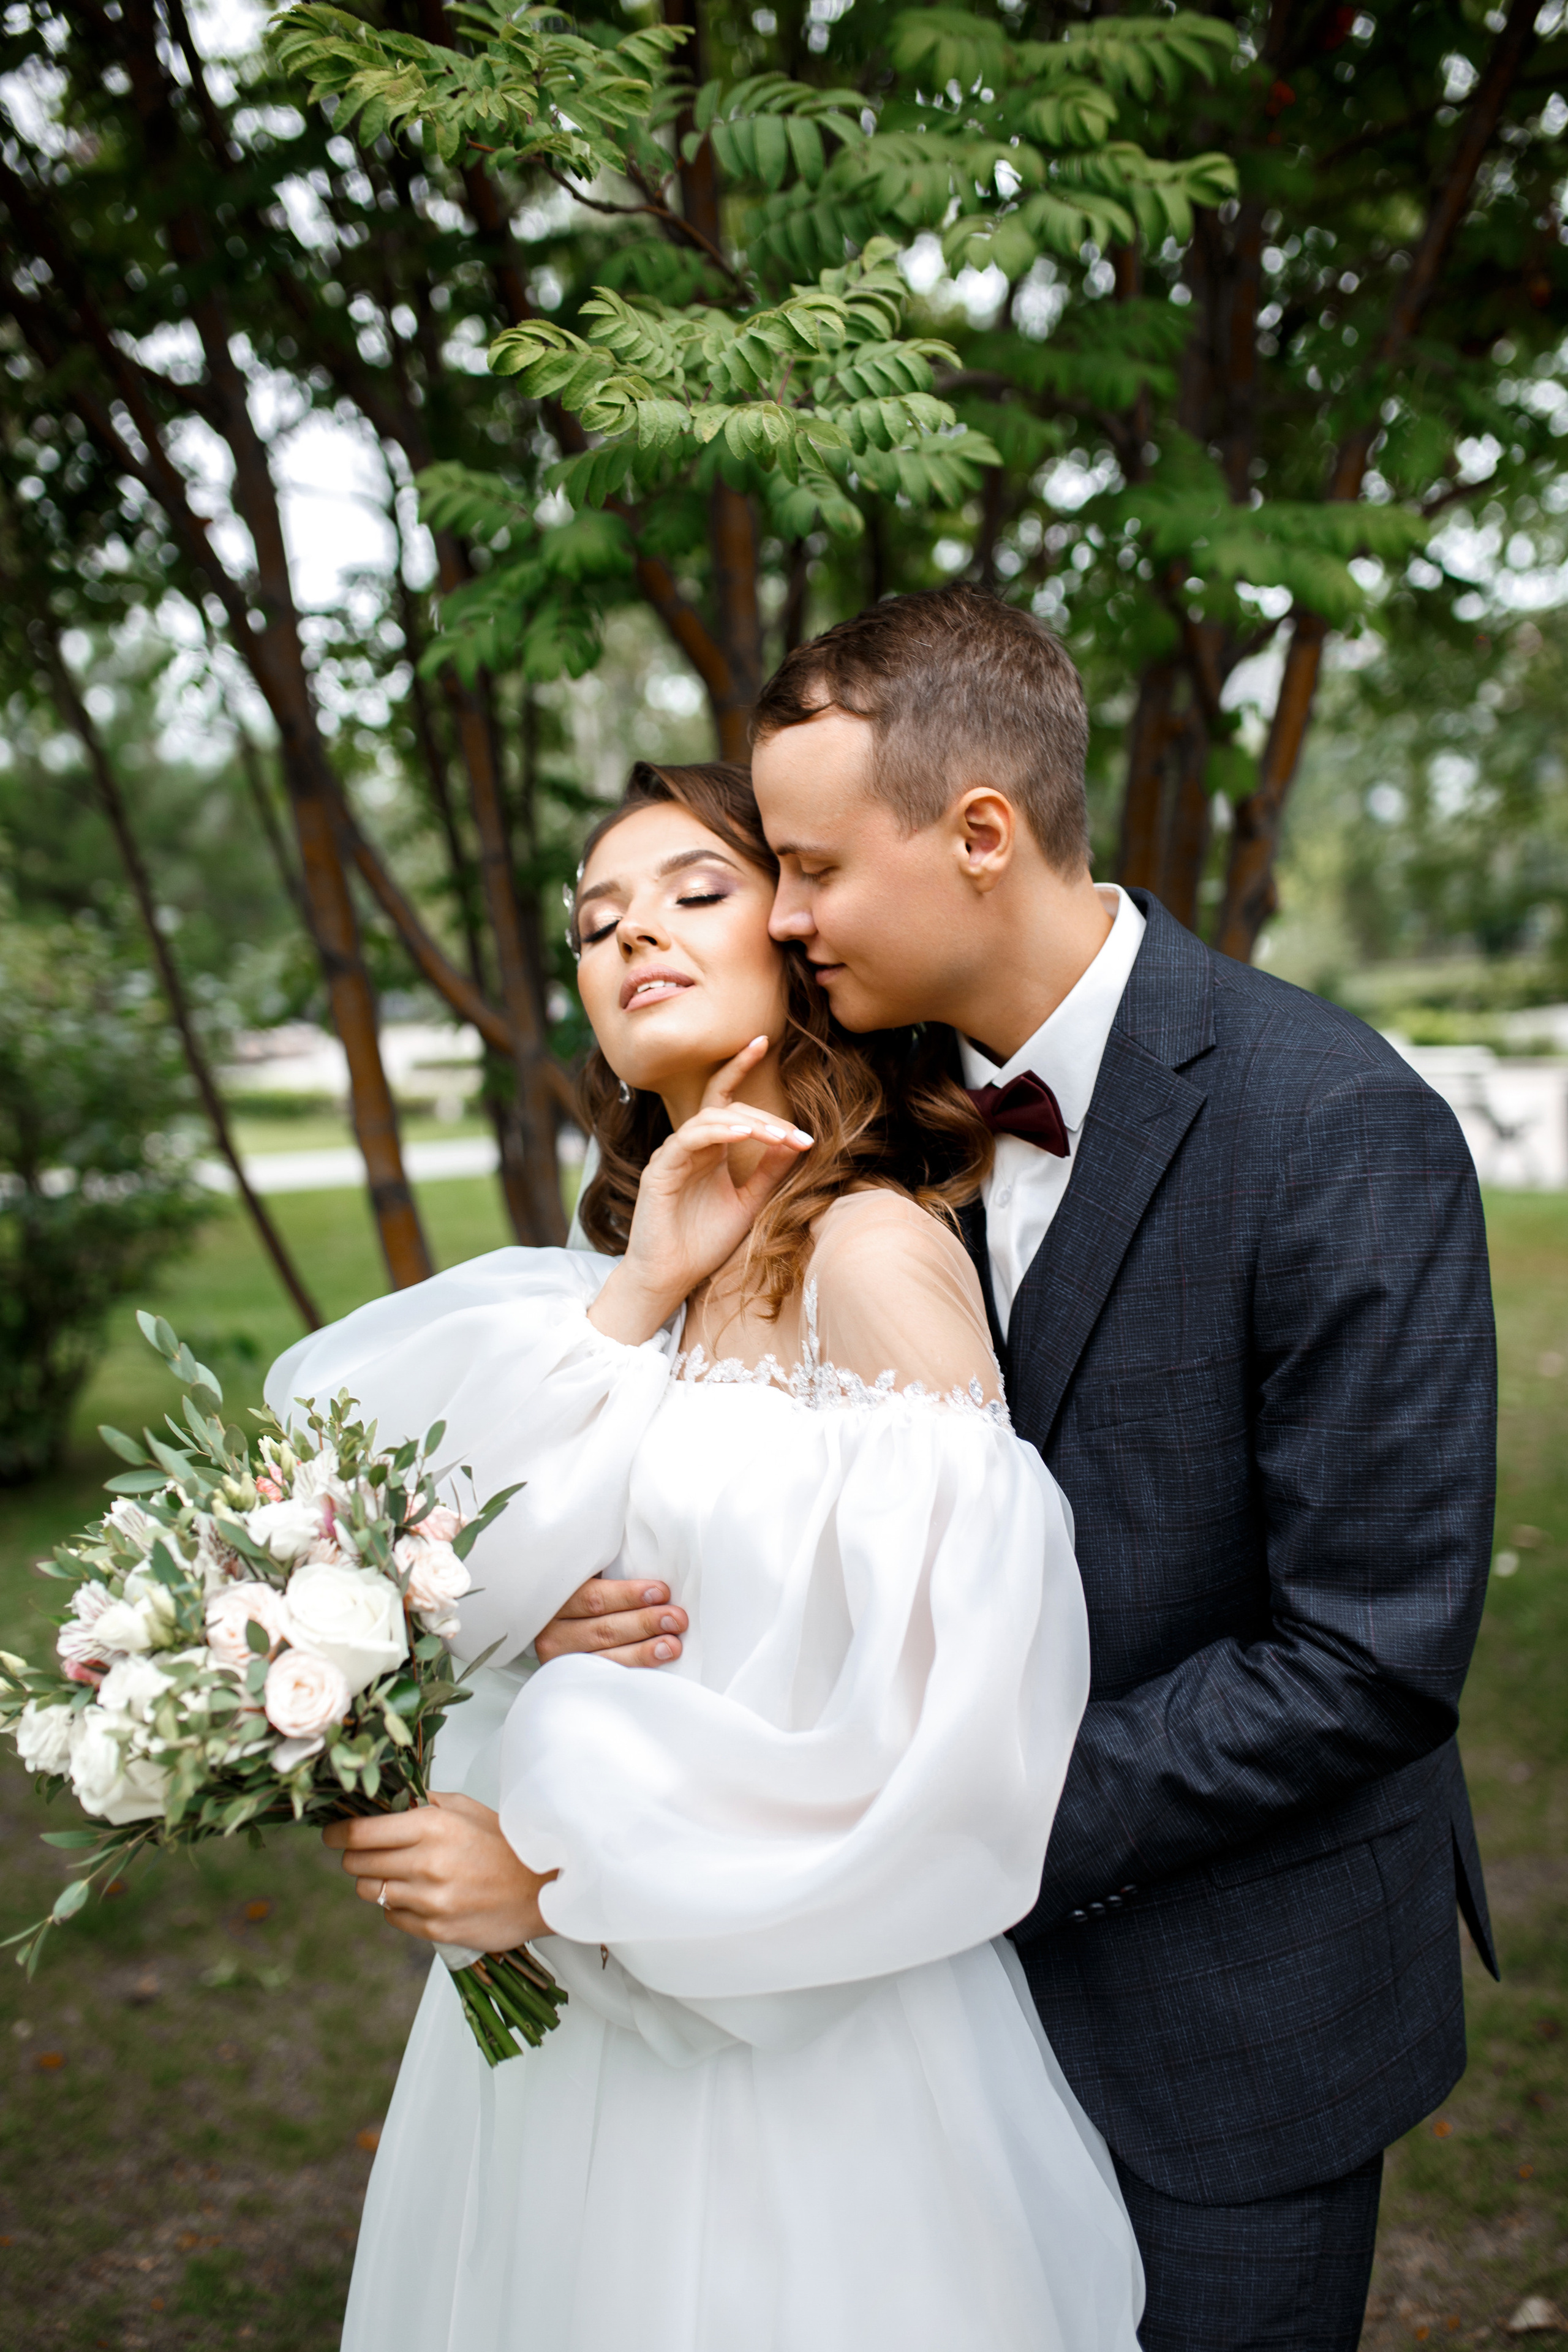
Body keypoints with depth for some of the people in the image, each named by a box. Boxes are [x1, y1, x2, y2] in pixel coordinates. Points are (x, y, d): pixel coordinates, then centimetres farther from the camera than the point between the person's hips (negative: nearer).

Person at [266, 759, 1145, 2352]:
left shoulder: (873, 1249, -17)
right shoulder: (637, 1266, 5)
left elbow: (967, 1724, -23)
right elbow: (442, 1582, -5)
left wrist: (574, 1870, -17)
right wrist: (634, 1296, -14)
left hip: (800, 2055, -6)